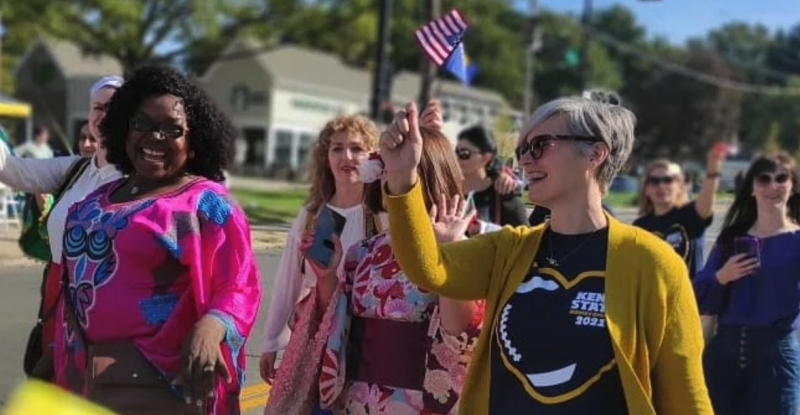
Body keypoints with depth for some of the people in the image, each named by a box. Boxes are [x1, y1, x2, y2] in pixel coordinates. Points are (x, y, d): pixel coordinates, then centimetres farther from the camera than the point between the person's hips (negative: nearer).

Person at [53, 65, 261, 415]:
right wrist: (59, 353, 20)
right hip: (84, 376, 6)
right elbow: (73, 280, 19)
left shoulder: (206, 202, -8)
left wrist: (210, 328, -31)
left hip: (162, 378, -6)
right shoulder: (99, 199, 11)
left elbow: (238, 288, -13)